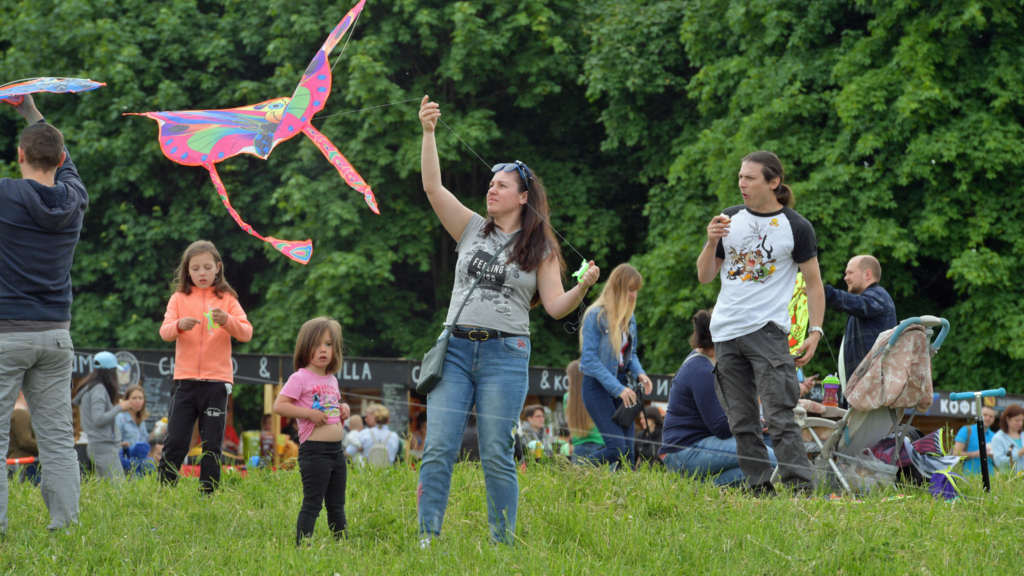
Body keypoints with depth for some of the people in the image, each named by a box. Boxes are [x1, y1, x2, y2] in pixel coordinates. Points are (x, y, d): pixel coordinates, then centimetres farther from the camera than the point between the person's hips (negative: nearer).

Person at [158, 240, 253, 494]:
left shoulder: (227, 299, 6)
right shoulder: (179, 298, 7)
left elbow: (246, 333, -4)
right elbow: (164, 332, -3)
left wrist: (227, 321, -24)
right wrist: (179, 325, -26)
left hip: (217, 381, 0)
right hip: (185, 380, 0)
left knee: (212, 445, 2)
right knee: (175, 442, -2)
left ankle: (208, 496, 8)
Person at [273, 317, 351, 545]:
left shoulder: (332, 380, 15)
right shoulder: (300, 378, -8)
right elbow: (279, 406, -15)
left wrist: (343, 409, 9)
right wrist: (308, 413, -22)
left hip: (336, 449, 7)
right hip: (314, 450, -7)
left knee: (337, 504, 15)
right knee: (312, 503, -9)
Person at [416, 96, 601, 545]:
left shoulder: (540, 249, 7)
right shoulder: (472, 230, 13)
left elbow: (555, 306, 1)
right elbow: (433, 187, 5)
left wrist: (583, 287, -18)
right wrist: (428, 132, -4)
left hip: (505, 353, -2)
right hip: (456, 348, 2)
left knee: (496, 456, -4)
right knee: (438, 449, -6)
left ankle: (503, 543, 3)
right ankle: (427, 538, -6)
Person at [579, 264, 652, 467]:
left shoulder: (629, 318, 10)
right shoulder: (596, 315, -12)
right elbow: (589, 359, -16)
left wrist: (639, 373, -4)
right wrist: (617, 388, -21)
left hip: (620, 383, 7)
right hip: (598, 386, -7)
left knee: (628, 452, -1)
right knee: (617, 447, -18)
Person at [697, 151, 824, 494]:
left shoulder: (796, 227, 0)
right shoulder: (730, 219, 12)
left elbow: (814, 283, 4)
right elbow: (705, 276, 14)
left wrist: (815, 331, -5)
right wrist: (712, 243, -4)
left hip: (768, 330, -5)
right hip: (725, 332, 5)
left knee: (778, 415, -14)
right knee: (741, 420, 4)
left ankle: (799, 486, -14)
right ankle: (759, 486, 10)